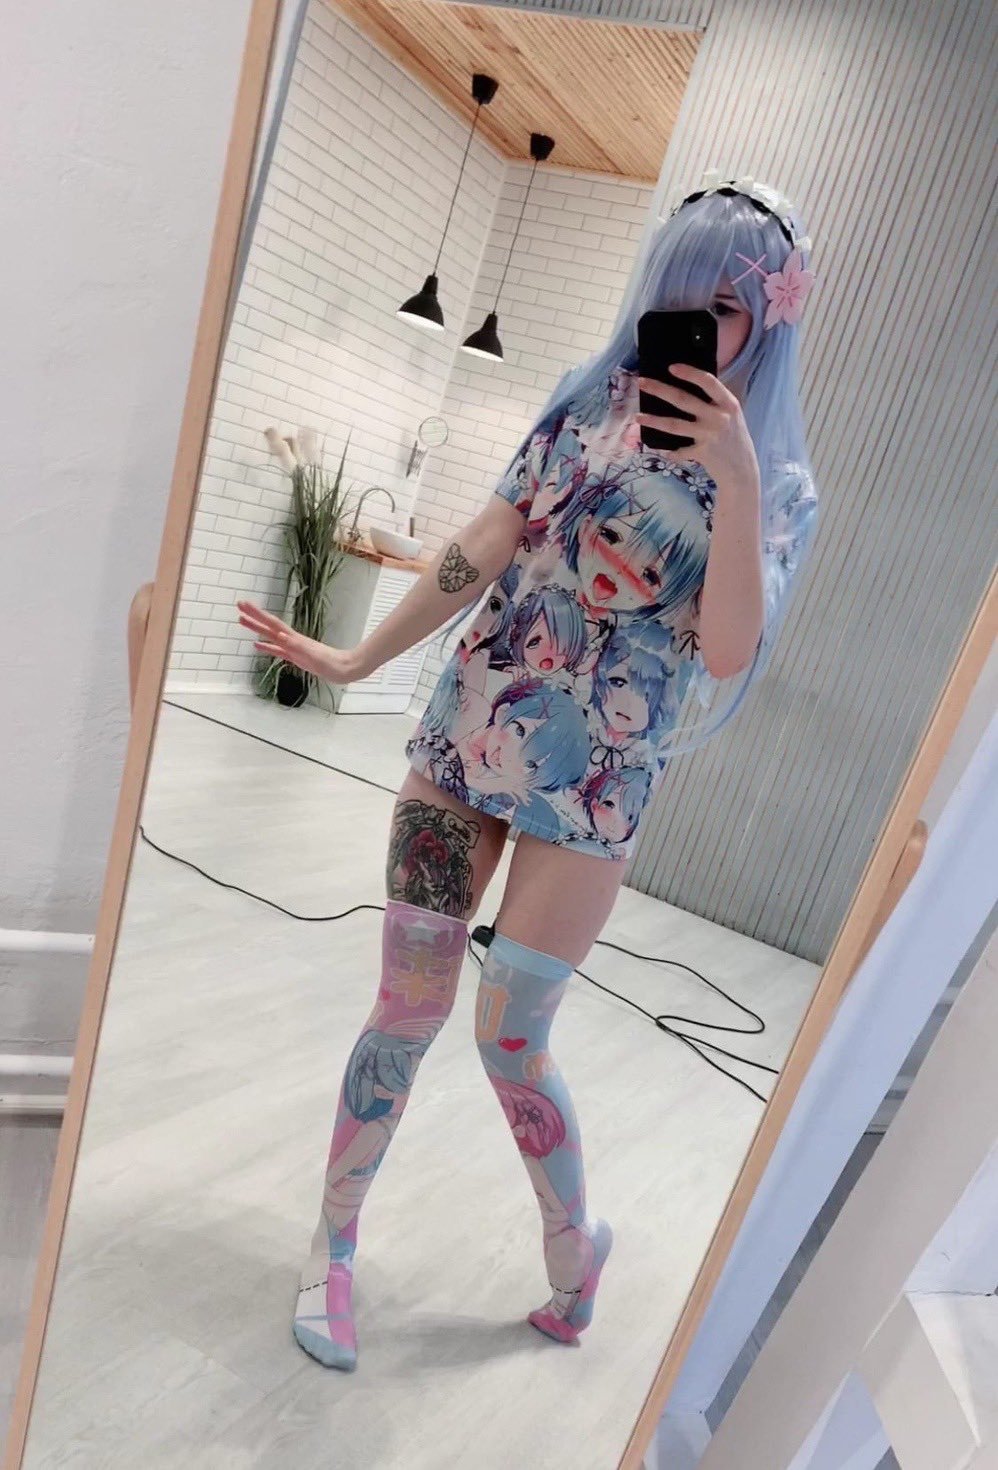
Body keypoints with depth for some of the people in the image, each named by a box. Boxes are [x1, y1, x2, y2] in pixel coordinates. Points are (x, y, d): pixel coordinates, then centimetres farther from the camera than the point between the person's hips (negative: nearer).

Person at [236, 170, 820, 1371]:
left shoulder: (777, 481, 0)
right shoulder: (591, 402, 6)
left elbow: (728, 651, -14)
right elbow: (487, 546, 5)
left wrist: (735, 479, -22)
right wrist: (356, 659, 5)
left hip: (589, 788, -2)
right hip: (466, 740, 2)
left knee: (509, 1040, 5)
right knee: (408, 1010, 6)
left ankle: (573, 1240, 36)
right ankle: (333, 1243, 30)